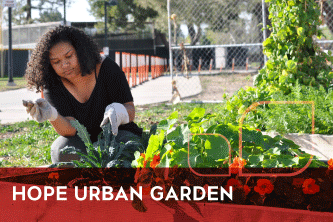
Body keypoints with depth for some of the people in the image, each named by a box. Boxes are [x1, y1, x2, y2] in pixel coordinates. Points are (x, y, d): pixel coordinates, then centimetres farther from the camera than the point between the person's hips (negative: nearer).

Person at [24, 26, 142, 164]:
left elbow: (130, 111, -16)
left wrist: (116, 111, -41)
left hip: (118, 134, -1)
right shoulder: (52, 87, -10)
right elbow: (70, 129, -22)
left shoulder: (107, 68, -13)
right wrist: (52, 116, -44)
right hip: (82, 142, 2)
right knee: (62, 151, -31)